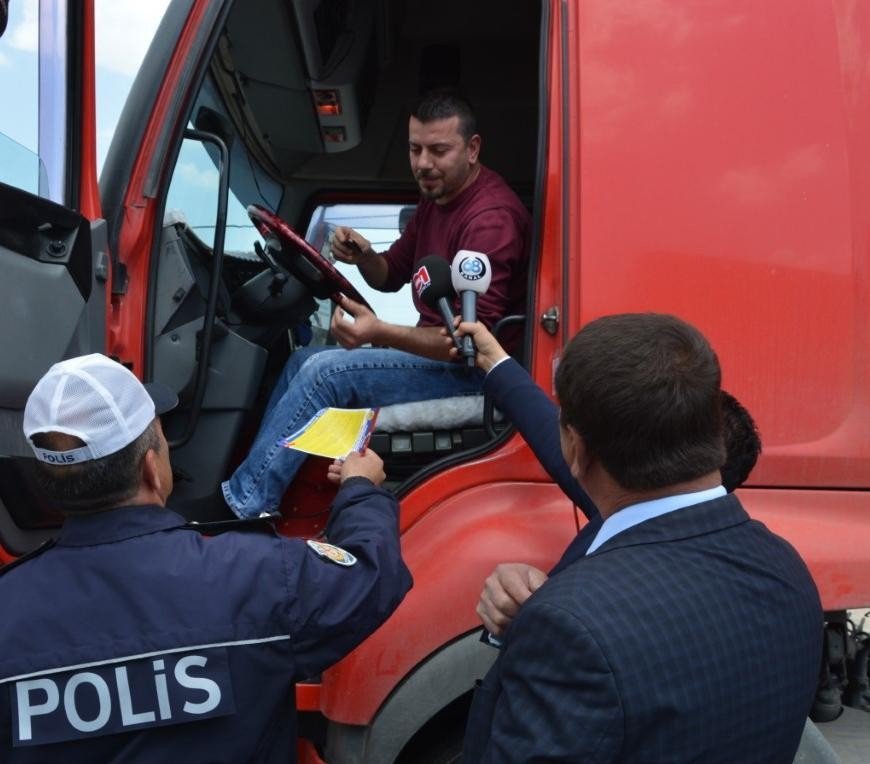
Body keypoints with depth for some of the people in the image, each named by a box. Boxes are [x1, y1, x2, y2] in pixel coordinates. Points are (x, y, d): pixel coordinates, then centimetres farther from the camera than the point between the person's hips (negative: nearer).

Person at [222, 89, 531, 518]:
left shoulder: (491, 217, -22)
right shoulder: (437, 197, 9)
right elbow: (391, 277, 16)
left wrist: (380, 333, -40)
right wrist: (363, 256, -8)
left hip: (471, 369, -10)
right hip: (436, 347, 10)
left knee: (323, 371, -20)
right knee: (302, 359, 8)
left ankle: (242, 505, -10)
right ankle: (254, 479, 7)